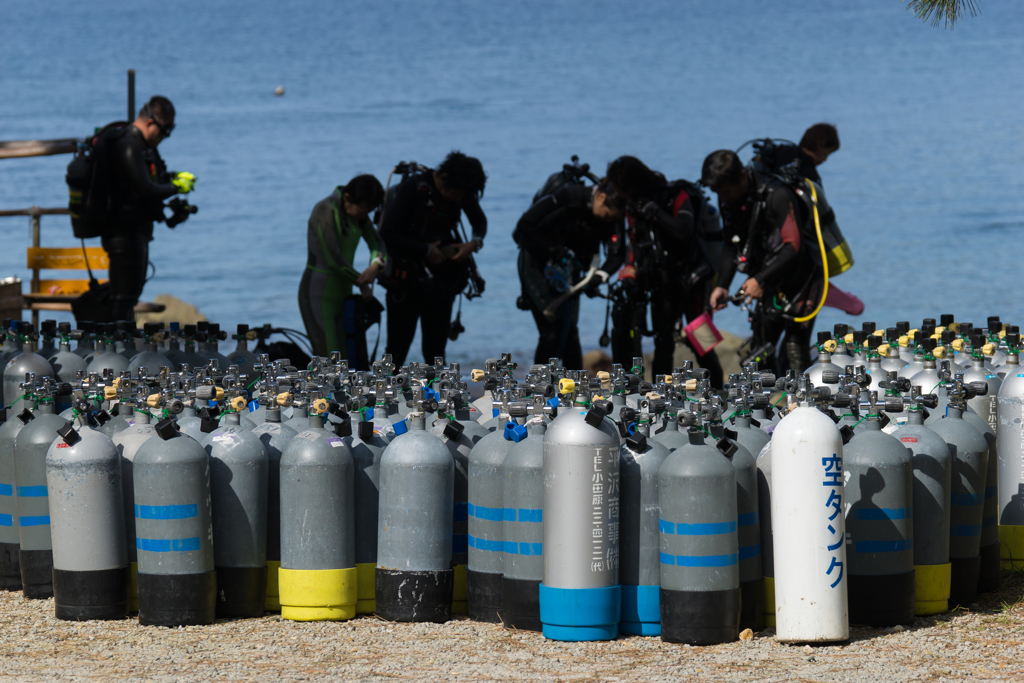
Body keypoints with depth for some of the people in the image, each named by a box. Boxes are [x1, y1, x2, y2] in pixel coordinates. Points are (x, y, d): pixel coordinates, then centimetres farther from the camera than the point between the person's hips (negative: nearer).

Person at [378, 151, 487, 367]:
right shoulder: (413, 187, -19)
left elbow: (479, 222, 16)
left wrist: (475, 242, -6)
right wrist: (425, 250, -17)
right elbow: (388, 234, -20)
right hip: (408, 279, -5)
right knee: (398, 346, -4)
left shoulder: (462, 192, -3)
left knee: (436, 348, 9)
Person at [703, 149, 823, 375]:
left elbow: (793, 247, -28)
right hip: (769, 283, 7)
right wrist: (722, 285, -2)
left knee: (795, 349, -12)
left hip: (800, 278, -7)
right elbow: (731, 245, 10)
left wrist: (760, 280, -31)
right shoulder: (727, 200, -2)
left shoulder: (777, 195, -25)